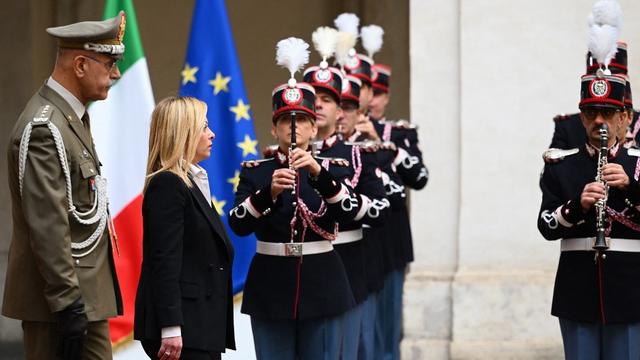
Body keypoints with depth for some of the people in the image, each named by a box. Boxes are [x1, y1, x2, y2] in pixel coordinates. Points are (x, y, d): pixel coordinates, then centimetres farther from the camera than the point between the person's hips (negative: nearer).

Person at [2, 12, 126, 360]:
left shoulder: (72, 116, 14)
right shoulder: (43, 128, -18)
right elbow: (47, 226, -23)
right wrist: (67, 303, -23)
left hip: (87, 294, 10)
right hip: (62, 298, -10)